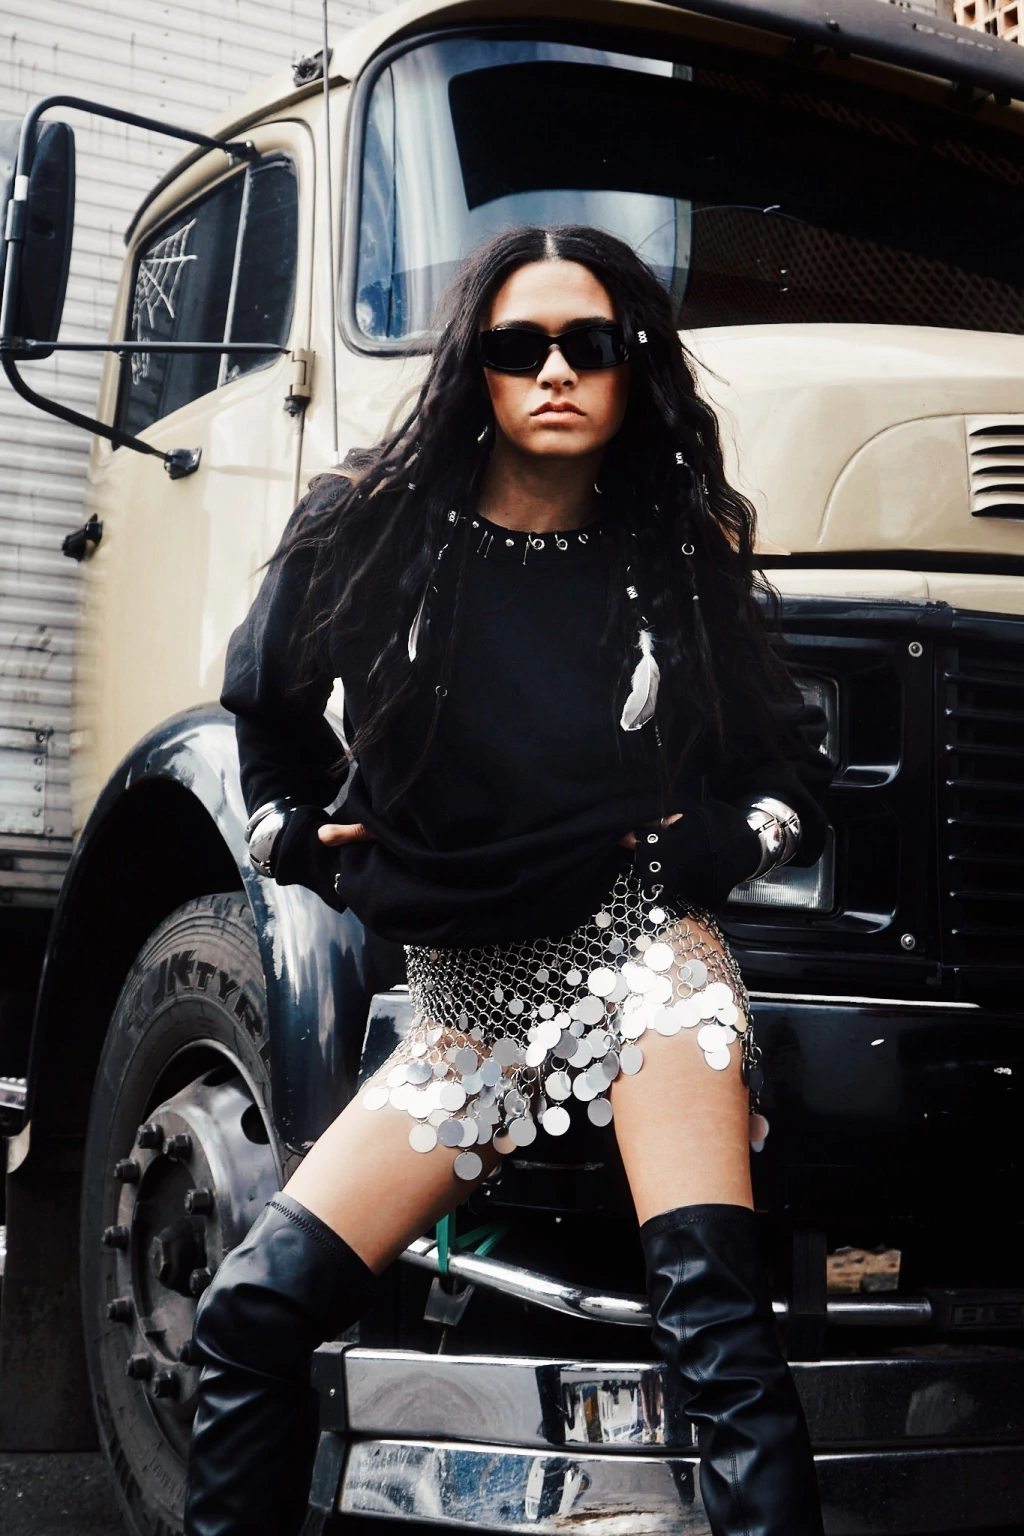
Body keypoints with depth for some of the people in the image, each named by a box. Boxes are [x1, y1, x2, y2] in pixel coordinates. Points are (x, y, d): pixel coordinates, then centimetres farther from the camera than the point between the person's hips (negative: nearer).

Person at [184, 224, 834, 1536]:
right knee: (250, 1309, -3)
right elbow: (265, 700, 20)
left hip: (639, 950, -2)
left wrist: (714, 842, -6)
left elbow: (796, 779, 11)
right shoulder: (369, 527, 2)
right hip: (465, 998, 2)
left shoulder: (685, 556, 2)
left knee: (711, 1318, -19)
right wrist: (297, 837, 9)